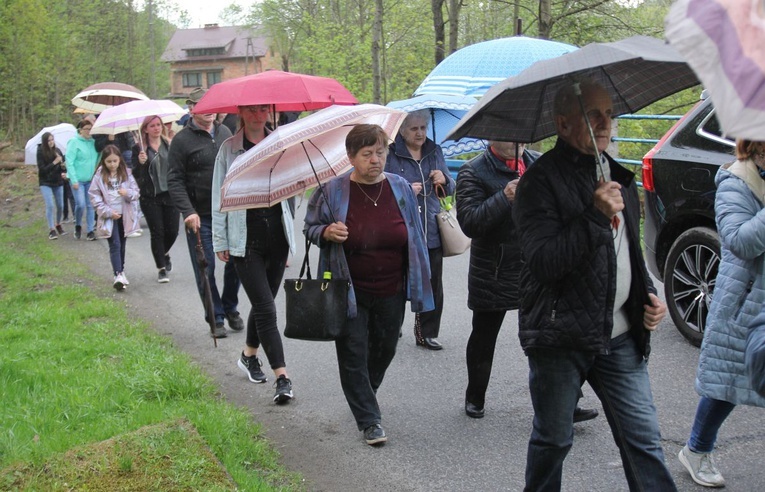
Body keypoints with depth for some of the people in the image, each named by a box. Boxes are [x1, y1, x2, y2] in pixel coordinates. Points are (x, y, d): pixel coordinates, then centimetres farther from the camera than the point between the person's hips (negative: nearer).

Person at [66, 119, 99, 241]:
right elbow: (69, 162, -11)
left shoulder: (93, 142, 7)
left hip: (90, 179, 5)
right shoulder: (74, 142, -8)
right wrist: (74, 180, -16)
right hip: (78, 179, -5)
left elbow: (98, 159, 13)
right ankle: (77, 226, 14)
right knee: (80, 204, -11)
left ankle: (91, 231, 9)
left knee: (91, 205, 3)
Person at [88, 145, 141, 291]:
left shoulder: (126, 173, 1)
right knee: (114, 245, -9)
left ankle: (121, 270, 27)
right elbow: (94, 196, -5)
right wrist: (108, 212, -13)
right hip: (109, 217, -3)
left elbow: (136, 192, 2)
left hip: (125, 215, 3)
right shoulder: (99, 176, -4)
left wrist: (128, 193, -21)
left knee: (122, 244, 14)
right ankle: (118, 275, -15)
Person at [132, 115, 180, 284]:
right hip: (150, 198, -2)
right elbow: (136, 175, -4)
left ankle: (164, 253, 35)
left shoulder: (170, 145, 6)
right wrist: (140, 163, -23)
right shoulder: (139, 149, -2)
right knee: (157, 233, -1)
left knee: (172, 231, 2)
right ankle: (161, 269, 10)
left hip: (170, 195, 2)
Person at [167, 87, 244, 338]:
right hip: (200, 216, -4)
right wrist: (187, 211, -19)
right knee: (206, 269, 1)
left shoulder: (224, 132, 10)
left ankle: (230, 309, 26)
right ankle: (216, 318, 13)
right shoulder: (182, 140, -6)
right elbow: (175, 181, -9)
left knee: (236, 262, 7)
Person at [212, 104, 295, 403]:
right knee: (265, 307, -8)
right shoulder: (229, 149, -1)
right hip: (245, 240, -4)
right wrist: (220, 240, 0)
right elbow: (220, 196, 2)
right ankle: (282, 378, -8)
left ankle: (249, 356, 37)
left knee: (263, 303, 15)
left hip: (277, 237, 4)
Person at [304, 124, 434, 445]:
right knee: (353, 355, -1)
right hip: (349, 292, -3)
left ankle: (364, 394, 45)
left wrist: (419, 282, 10)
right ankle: (370, 421, 10)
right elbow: (310, 227, 3)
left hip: (391, 291, 3)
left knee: (385, 348, 17)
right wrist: (326, 232, -21)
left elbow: (415, 236, 10)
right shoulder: (333, 191, -9)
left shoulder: (401, 187, -1)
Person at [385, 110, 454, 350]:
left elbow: (450, 190, 19)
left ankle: (427, 333, 19)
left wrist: (444, 180, -3)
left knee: (433, 287, 7)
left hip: (432, 232, 5)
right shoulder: (390, 155, -4)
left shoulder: (435, 152, 13)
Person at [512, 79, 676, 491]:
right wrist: (595, 215, -26)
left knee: (644, 439, 5)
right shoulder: (541, 180, -10)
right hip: (560, 338, -5)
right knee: (553, 439, 10)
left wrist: (648, 294, 11)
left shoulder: (617, 176, 13)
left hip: (619, 336, 6)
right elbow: (543, 262, -21)